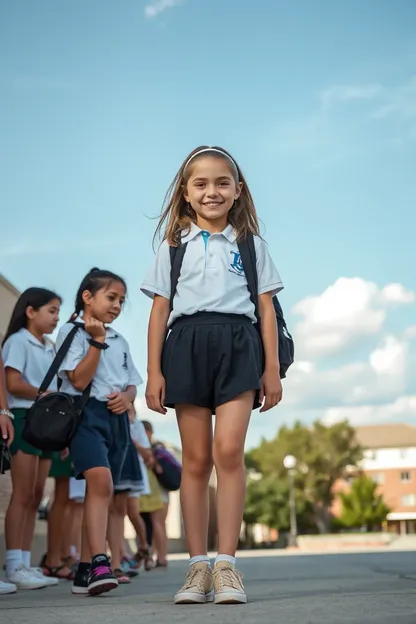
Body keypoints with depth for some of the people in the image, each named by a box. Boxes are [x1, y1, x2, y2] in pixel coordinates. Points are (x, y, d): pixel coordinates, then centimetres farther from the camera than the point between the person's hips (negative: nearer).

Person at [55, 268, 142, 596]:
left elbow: (132, 383, 20)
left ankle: (86, 569, 11)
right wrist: (97, 340, -14)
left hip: (117, 418, 7)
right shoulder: (72, 331, 0)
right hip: (87, 412, -7)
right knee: (100, 481, -26)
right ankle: (100, 562, -30)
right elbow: (79, 380, -10)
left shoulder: (120, 341, 19)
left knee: (103, 491, 5)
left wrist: (127, 397, -3)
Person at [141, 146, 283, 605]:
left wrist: (272, 369, 4)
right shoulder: (173, 245, 15)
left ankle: (226, 563, -11)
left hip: (237, 344, -1)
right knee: (196, 459, 1)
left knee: (228, 450, -16)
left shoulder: (251, 244, 15)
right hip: (186, 346, 1)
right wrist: (153, 371, 3)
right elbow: (159, 311, 11)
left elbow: (266, 308, 11)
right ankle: (198, 566, 6)